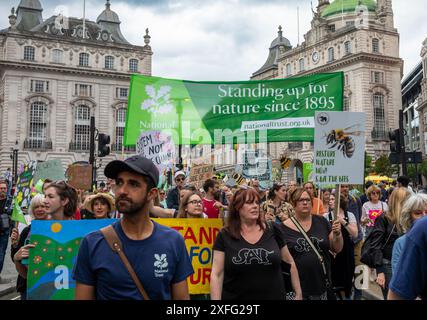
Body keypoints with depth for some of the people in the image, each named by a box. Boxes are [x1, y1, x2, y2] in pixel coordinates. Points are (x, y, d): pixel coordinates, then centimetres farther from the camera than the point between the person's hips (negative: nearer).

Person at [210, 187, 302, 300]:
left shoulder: (272, 230, -2)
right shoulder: (225, 236, -6)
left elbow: (290, 263, 7)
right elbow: (216, 274, -7)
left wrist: (298, 293, 7)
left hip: (274, 296, 2)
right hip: (235, 296, -1)